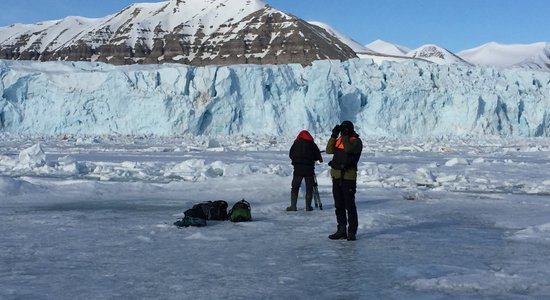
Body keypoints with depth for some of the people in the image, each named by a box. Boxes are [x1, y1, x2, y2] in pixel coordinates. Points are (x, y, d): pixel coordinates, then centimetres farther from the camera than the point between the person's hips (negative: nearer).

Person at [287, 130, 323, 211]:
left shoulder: (296, 143, 6)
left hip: (298, 168, 1)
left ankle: (293, 206, 2)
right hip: (309, 168, -1)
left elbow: (290, 155, 10)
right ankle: (308, 206, 4)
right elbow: (318, 156, 3)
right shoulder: (311, 144, 2)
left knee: (295, 187, 7)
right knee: (309, 188, 6)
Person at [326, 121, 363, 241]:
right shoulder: (339, 140, 14)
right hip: (336, 176, 7)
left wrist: (344, 135, -17)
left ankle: (352, 232, 0)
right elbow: (329, 150, 3)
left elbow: (348, 149, -25)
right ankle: (341, 230, 19)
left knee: (350, 206, -5)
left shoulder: (356, 141, -6)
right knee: (339, 206, 11)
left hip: (348, 177, -7)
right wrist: (334, 135, -3)